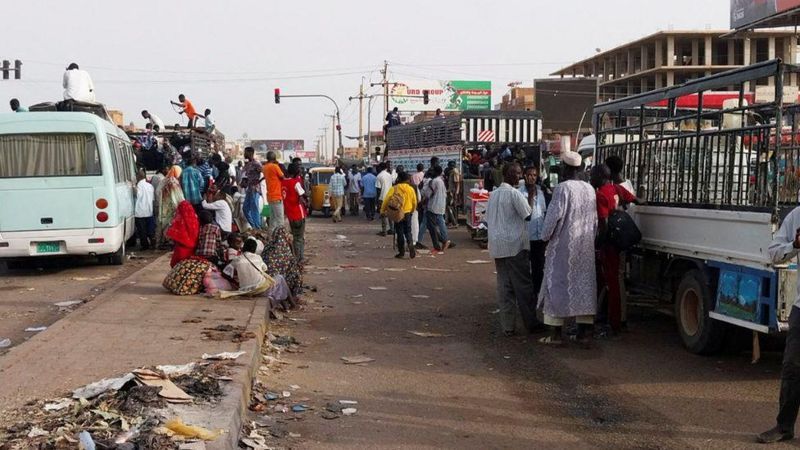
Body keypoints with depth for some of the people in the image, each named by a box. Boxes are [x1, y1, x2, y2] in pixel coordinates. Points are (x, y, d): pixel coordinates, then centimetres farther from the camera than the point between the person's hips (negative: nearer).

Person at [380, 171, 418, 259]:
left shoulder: (394, 189, -8)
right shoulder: (411, 189, -1)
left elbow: (386, 200, -11)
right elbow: (414, 202, 6)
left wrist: (382, 211, -1)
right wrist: (411, 211, 23)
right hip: (407, 213, 2)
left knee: (399, 233, 6)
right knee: (408, 232, 11)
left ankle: (401, 252, 8)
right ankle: (411, 246, -13)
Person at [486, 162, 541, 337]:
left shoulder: (493, 194, 12)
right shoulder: (514, 193, -11)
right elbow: (528, 215, -11)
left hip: (496, 246, 7)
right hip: (515, 245, -7)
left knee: (504, 286, 6)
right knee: (523, 286, 2)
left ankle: (507, 326, 5)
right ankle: (531, 323, 9)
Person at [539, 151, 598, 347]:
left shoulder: (562, 188, -14)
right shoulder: (590, 189, 7)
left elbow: (554, 216, -16)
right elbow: (595, 220, 10)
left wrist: (546, 236, -2)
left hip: (563, 245, -6)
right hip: (586, 247, 6)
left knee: (558, 284, 1)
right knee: (584, 284, 9)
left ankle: (555, 334, 2)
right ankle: (585, 333, 9)